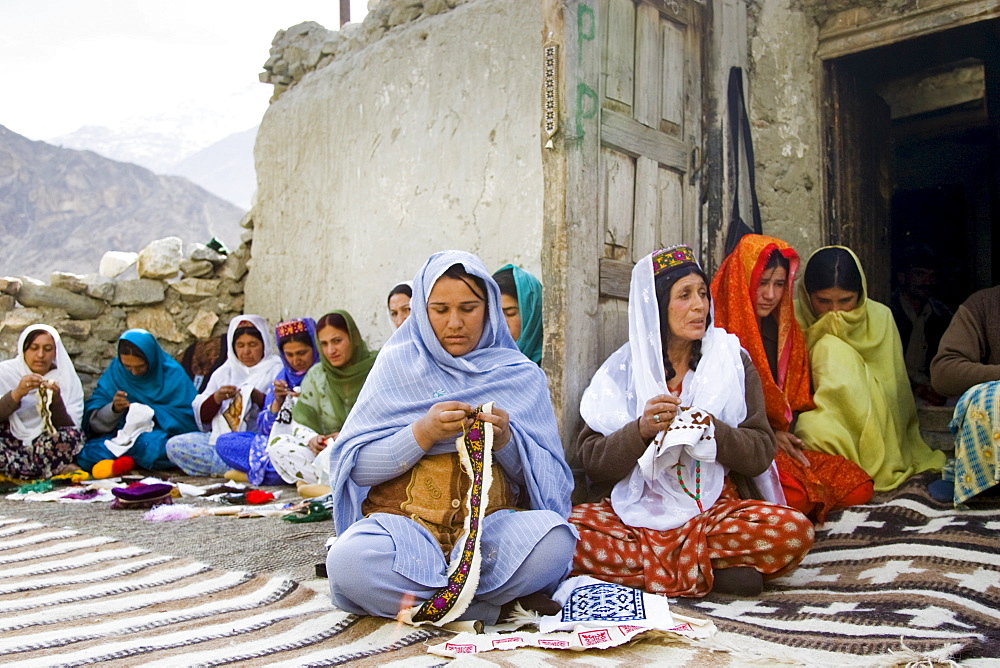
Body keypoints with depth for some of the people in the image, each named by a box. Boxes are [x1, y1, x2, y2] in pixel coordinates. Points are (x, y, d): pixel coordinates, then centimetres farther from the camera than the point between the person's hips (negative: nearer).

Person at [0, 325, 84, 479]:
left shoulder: (68, 379, 2)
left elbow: (71, 428, -7)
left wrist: (56, 401, -22)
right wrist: (17, 394, -25)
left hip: (46, 447, 0)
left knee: (73, 435, -31)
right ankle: (56, 470, -16)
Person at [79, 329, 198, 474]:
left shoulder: (173, 374, -3)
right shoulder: (115, 371, 6)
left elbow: (190, 419, -8)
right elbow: (92, 419, 3)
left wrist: (152, 412, -18)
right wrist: (113, 409, -18)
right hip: (120, 435, 4)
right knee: (86, 454, -24)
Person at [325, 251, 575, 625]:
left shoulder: (522, 376, 9)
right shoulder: (397, 364, 6)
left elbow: (548, 479, 6)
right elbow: (355, 466, 0)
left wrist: (506, 440, -13)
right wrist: (423, 433, -15)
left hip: (491, 524, 1)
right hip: (404, 521, 0)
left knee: (553, 539, -31)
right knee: (349, 560, -33)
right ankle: (505, 602, -16)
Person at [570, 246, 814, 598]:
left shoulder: (732, 361, 7)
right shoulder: (622, 370, 5)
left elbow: (761, 453, 2)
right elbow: (592, 461, 0)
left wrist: (712, 431, -17)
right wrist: (641, 430, -18)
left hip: (716, 509, 0)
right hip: (635, 511, 0)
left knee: (794, 530, -28)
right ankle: (713, 572, -18)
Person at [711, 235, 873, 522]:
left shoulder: (784, 329, 15)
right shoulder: (717, 328, -9)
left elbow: (796, 399, 19)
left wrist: (784, 433, -1)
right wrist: (768, 434, -10)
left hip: (781, 440, 7)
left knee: (858, 487, -10)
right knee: (793, 495, -30)